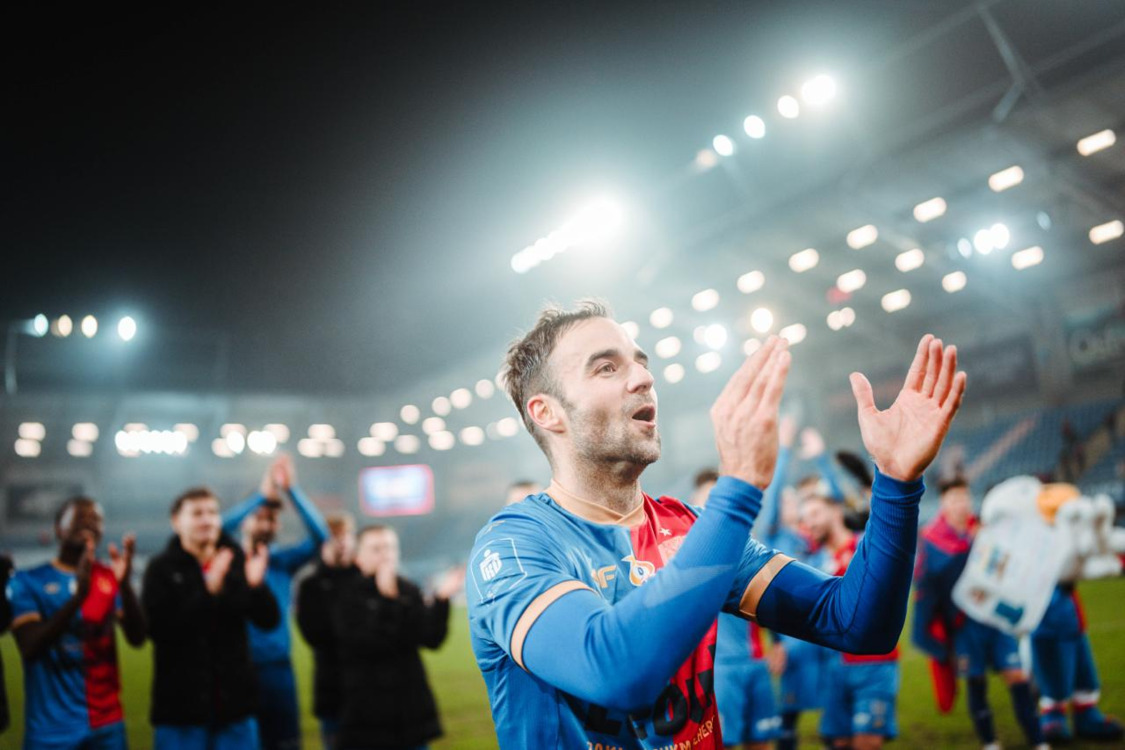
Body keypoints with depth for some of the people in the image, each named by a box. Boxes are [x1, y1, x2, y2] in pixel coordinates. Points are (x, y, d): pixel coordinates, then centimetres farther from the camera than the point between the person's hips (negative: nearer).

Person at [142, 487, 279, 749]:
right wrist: (207, 592, -25)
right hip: (181, 703, -2)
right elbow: (157, 627, -15)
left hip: (234, 700, 3)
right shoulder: (162, 568, -2)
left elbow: (269, 620, -1)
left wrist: (257, 586, -20)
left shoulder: (237, 562, 4)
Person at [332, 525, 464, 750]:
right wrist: (387, 600, -24)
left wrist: (442, 600, -17)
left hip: (411, 709, 4)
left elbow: (431, 639, -4)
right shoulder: (347, 595, -7)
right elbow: (362, 643, -20)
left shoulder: (408, 591, 5)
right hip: (366, 713, -4)